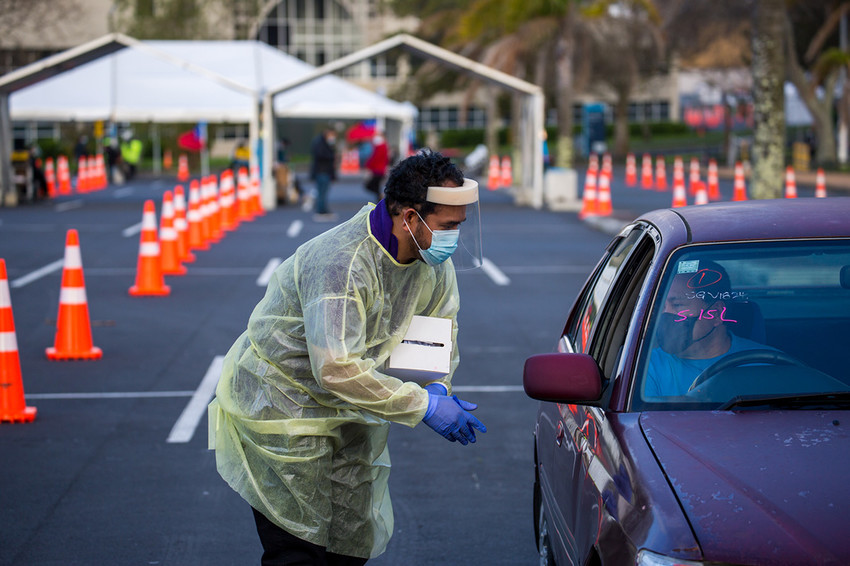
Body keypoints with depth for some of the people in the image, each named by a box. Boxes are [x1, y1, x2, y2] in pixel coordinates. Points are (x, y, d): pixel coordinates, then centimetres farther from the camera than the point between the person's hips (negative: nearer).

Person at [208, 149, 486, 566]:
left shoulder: (433, 259, -6)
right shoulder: (342, 262, -33)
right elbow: (337, 369, -37)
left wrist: (439, 383, -9)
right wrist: (424, 406, -30)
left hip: (347, 414, 8)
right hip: (279, 403, -8)